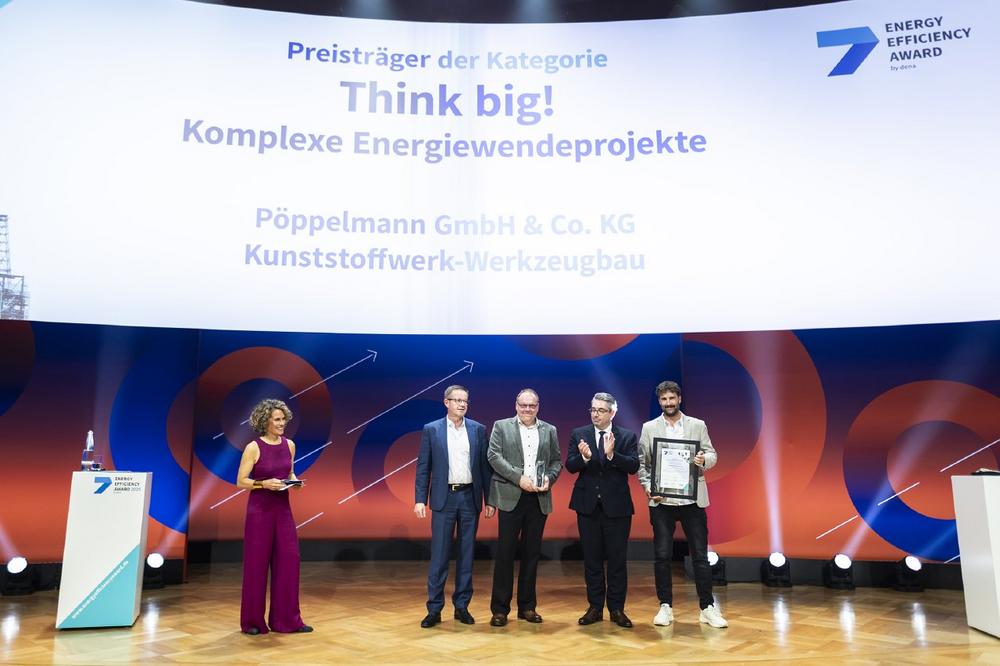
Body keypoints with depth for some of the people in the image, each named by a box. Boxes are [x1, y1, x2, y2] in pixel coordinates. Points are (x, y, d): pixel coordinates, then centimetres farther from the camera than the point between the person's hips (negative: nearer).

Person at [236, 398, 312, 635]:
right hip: (259, 510, -5)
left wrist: (294, 481, -3)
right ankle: (252, 621, 18)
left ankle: (287, 619, 14)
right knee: (256, 564, 4)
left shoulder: (289, 445, 5)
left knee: (288, 561, 3)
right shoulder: (253, 448, -11)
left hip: (283, 509, 5)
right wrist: (264, 484, -22)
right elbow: (241, 482, -8)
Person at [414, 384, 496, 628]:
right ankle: (434, 609, 9)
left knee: (466, 554, 8)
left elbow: (485, 466, 6)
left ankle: (462, 606, 19)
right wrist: (420, 499, -6)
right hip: (444, 498, -2)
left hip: (470, 497, 2)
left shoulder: (478, 430, 5)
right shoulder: (431, 430, 1)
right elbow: (423, 468, 1)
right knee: (439, 555, 0)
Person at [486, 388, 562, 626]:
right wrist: (519, 478, -15)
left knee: (532, 553, 9)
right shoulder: (501, 426, 4)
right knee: (505, 552, 0)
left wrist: (549, 478, -8)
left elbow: (556, 461, 12)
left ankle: (527, 606, 20)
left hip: (539, 499, 3)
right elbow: (494, 456, -6)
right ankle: (500, 609, 8)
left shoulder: (549, 430, 12)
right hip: (511, 497, -3)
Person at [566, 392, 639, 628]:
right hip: (588, 505, 1)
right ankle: (595, 608, 21)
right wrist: (584, 457, -26)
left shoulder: (627, 437, 0)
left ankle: (617, 609, 18)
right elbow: (570, 466, -6)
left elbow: (633, 466, -12)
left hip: (617, 506, -1)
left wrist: (611, 454, -27)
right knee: (592, 559, 10)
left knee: (617, 560, 5)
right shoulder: (578, 435, 3)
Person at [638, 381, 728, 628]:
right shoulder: (649, 428, 5)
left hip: (692, 500, 0)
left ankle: (708, 608, 12)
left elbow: (712, 455, 4)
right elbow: (642, 462, 4)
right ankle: (665, 607, 16)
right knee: (662, 556, 5)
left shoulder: (698, 425, 6)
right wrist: (647, 487, -9)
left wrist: (704, 460, -18)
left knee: (700, 555, 3)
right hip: (661, 501, 0)